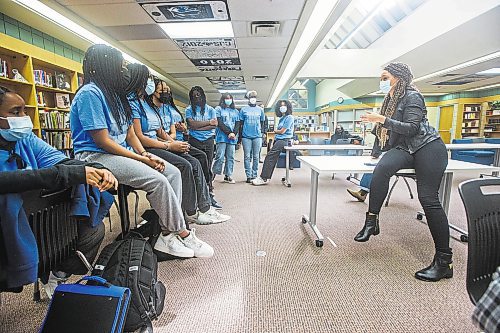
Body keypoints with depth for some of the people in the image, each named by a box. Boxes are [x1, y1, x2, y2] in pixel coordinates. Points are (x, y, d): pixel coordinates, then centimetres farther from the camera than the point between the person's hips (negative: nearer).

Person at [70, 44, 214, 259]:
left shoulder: (113, 93, 17)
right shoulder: (90, 93, -11)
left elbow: (129, 132, 11)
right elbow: (103, 141, -18)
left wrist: (145, 154, -5)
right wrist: (141, 159, -17)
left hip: (123, 153, 9)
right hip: (97, 156, -9)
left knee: (173, 172, -8)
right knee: (157, 180, -28)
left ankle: (167, 234, -12)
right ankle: (181, 234, -11)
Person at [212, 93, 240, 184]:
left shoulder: (235, 111, 21)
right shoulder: (219, 109, 9)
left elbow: (238, 124, 11)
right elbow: (219, 123, -3)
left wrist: (234, 133, -7)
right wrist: (228, 133, -11)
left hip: (232, 137, 4)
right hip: (222, 136, -4)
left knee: (230, 157, 2)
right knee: (220, 157, -10)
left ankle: (228, 176, 7)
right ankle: (213, 174, -2)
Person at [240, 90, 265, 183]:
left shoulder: (260, 110, 11)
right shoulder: (243, 109, 7)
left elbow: (262, 123, 15)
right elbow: (241, 123, 8)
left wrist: (262, 133, 8)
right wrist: (240, 135, 4)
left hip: (257, 136, 1)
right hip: (246, 136, -1)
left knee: (256, 157, 4)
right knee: (247, 157, 0)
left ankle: (254, 175, 13)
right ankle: (248, 176, 6)